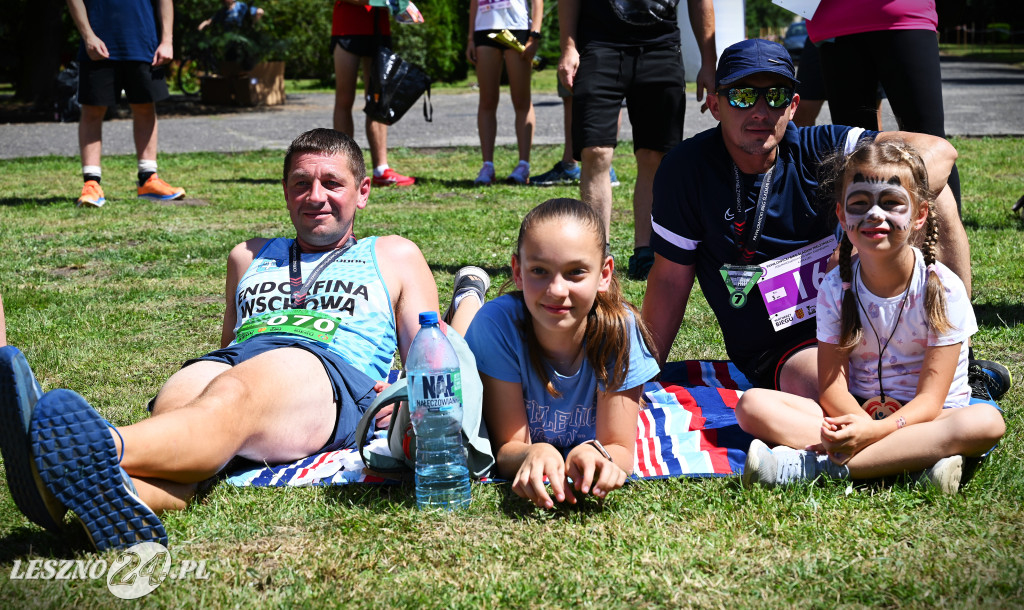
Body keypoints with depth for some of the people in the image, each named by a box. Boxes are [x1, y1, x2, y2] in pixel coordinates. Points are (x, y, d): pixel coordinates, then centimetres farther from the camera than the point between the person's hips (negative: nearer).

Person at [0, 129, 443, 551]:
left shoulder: (394, 256, 28)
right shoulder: (250, 256, 37)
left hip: (331, 376, -4)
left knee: (233, 397, -40)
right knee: (173, 412, -35)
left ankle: (104, 449, -69)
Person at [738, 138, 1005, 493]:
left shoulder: (942, 289, -10)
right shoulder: (836, 287, -1)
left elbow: (930, 399, -15)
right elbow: (832, 383, -6)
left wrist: (875, 431, -35)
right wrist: (862, 430, -29)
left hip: (922, 418, -2)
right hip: (857, 412, 2)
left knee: (987, 421, -35)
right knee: (752, 404, -18)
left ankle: (810, 466, -39)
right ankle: (912, 458, -31)